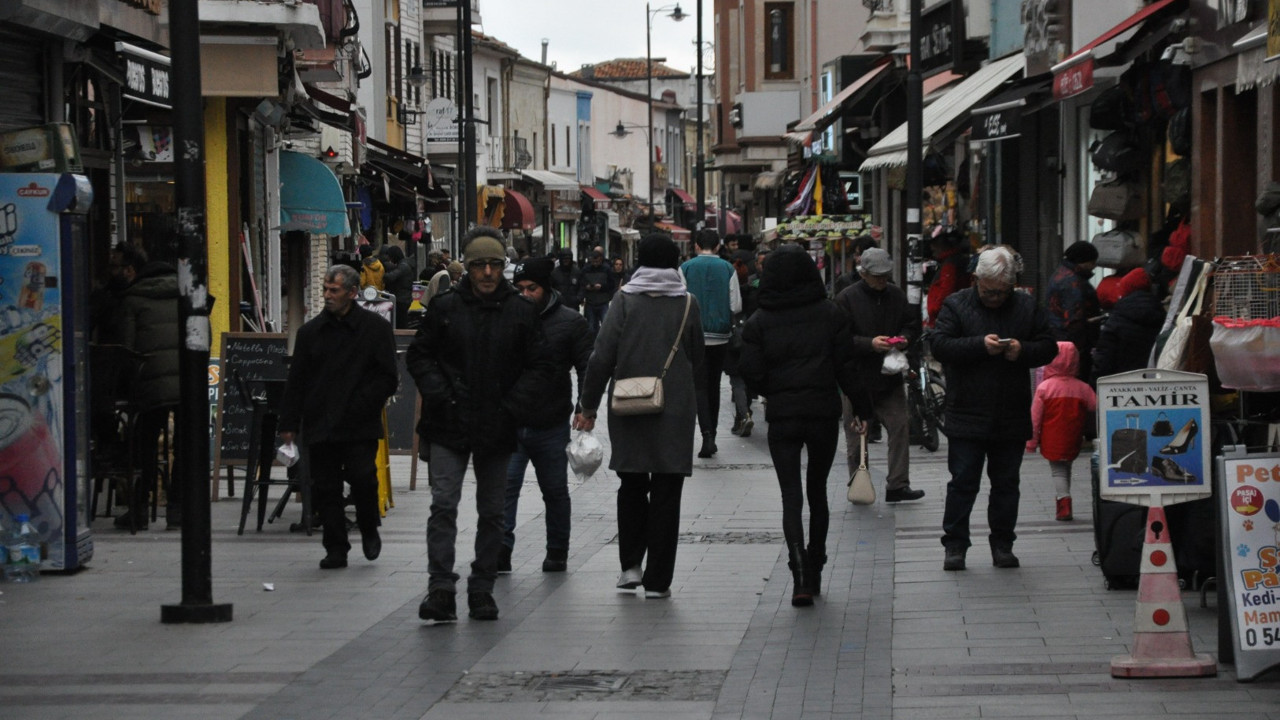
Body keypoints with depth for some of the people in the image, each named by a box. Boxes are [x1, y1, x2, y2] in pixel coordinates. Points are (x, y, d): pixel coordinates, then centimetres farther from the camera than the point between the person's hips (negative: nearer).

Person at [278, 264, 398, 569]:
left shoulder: (376, 327, 2)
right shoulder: (311, 331, 11)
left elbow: (388, 378, 0)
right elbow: (296, 381, 13)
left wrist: (361, 404, -12)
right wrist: (289, 423, 6)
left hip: (360, 427, -3)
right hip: (320, 426, 3)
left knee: (363, 479, -13)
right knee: (326, 488, 3)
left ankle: (369, 530, 14)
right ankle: (335, 549, 12)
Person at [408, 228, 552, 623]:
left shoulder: (521, 311, 3)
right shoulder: (444, 307, 0)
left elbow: (539, 366, 6)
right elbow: (418, 355, 6)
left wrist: (514, 407, -6)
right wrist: (439, 395, -8)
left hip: (497, 428, 2)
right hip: (449, 427, -1)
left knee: (492, 512, 8)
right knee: (443, 505, -11)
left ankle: (482, 590, 17)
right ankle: (441, 588, -11)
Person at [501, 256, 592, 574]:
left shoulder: (571, 323, 0)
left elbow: (586, 369, 1)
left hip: (552, 427, -1)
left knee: (555, 490, 11)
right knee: (504, 485, -10)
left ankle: (557, 553, 23)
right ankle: (501, 550, -10)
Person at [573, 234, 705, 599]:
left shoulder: (625, 301, -4)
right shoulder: (687, 303, 0)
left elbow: (602, 358, -8)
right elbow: (697, 362, 8)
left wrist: (588, 406, -1)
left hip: (629, 410, 0)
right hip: (675, 411, 0)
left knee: (632, 487, 17)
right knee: (666, 493, 4)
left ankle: (631, 565, 9)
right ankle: (657, 579, 3)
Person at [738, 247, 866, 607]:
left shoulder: (759, 322, -2)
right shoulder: (831, 314, -1)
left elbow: (753, 375, -4)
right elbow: (846, 367, -4)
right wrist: (862, 405, 6)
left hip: (781, 415, -1)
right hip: (824, 412, 1)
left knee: (791, 496, -2)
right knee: (817, 491, 17)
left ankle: (800, 575, -18)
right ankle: (814, 572, 23)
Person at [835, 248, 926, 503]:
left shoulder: (896, 295, 7)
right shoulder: (846, 299, -8)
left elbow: (911, 326, 16)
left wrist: (904, 339, -7)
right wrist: (870, 344, -24)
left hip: (890, 377, 4)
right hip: (858, 378, -4)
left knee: (900, 428, -2)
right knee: (856, 436, 4)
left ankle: (897, 485, 3)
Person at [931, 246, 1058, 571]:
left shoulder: (1027, 307, 8)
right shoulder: (956, 305, 1)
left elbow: (1048, 347, 8)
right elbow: (940, 345, -10)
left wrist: (1023, 351, -12)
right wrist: (981, 345, -21)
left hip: (1011, 417, 3)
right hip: (966, 414, -2)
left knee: (1006, 483, 9)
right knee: (963, 482, -1)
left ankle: (1003, 544, 19)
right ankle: (955, 545, 6)